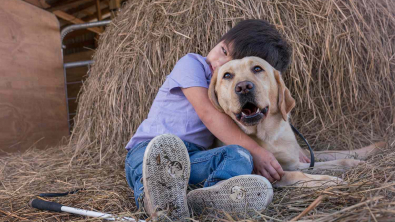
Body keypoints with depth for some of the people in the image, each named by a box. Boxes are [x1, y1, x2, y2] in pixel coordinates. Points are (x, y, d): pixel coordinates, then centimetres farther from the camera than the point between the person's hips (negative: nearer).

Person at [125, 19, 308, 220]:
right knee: (163, 146, -37)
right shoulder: (192, 64, -2)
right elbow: (207, 113, -15)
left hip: (193, 158, 3)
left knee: (239, 155, -26)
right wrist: (255, 150, -20)